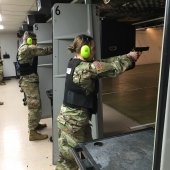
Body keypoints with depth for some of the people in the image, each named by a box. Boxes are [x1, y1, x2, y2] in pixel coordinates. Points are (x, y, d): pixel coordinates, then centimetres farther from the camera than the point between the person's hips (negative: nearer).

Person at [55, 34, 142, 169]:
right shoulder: (86, 68, -22)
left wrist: (127, 56, 4)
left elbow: (104, 63, 6)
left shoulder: (75, 63, 6)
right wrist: (130, 57, -1)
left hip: (67, 116, 9)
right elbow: (113, 68, -19)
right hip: (75, 120, -9)